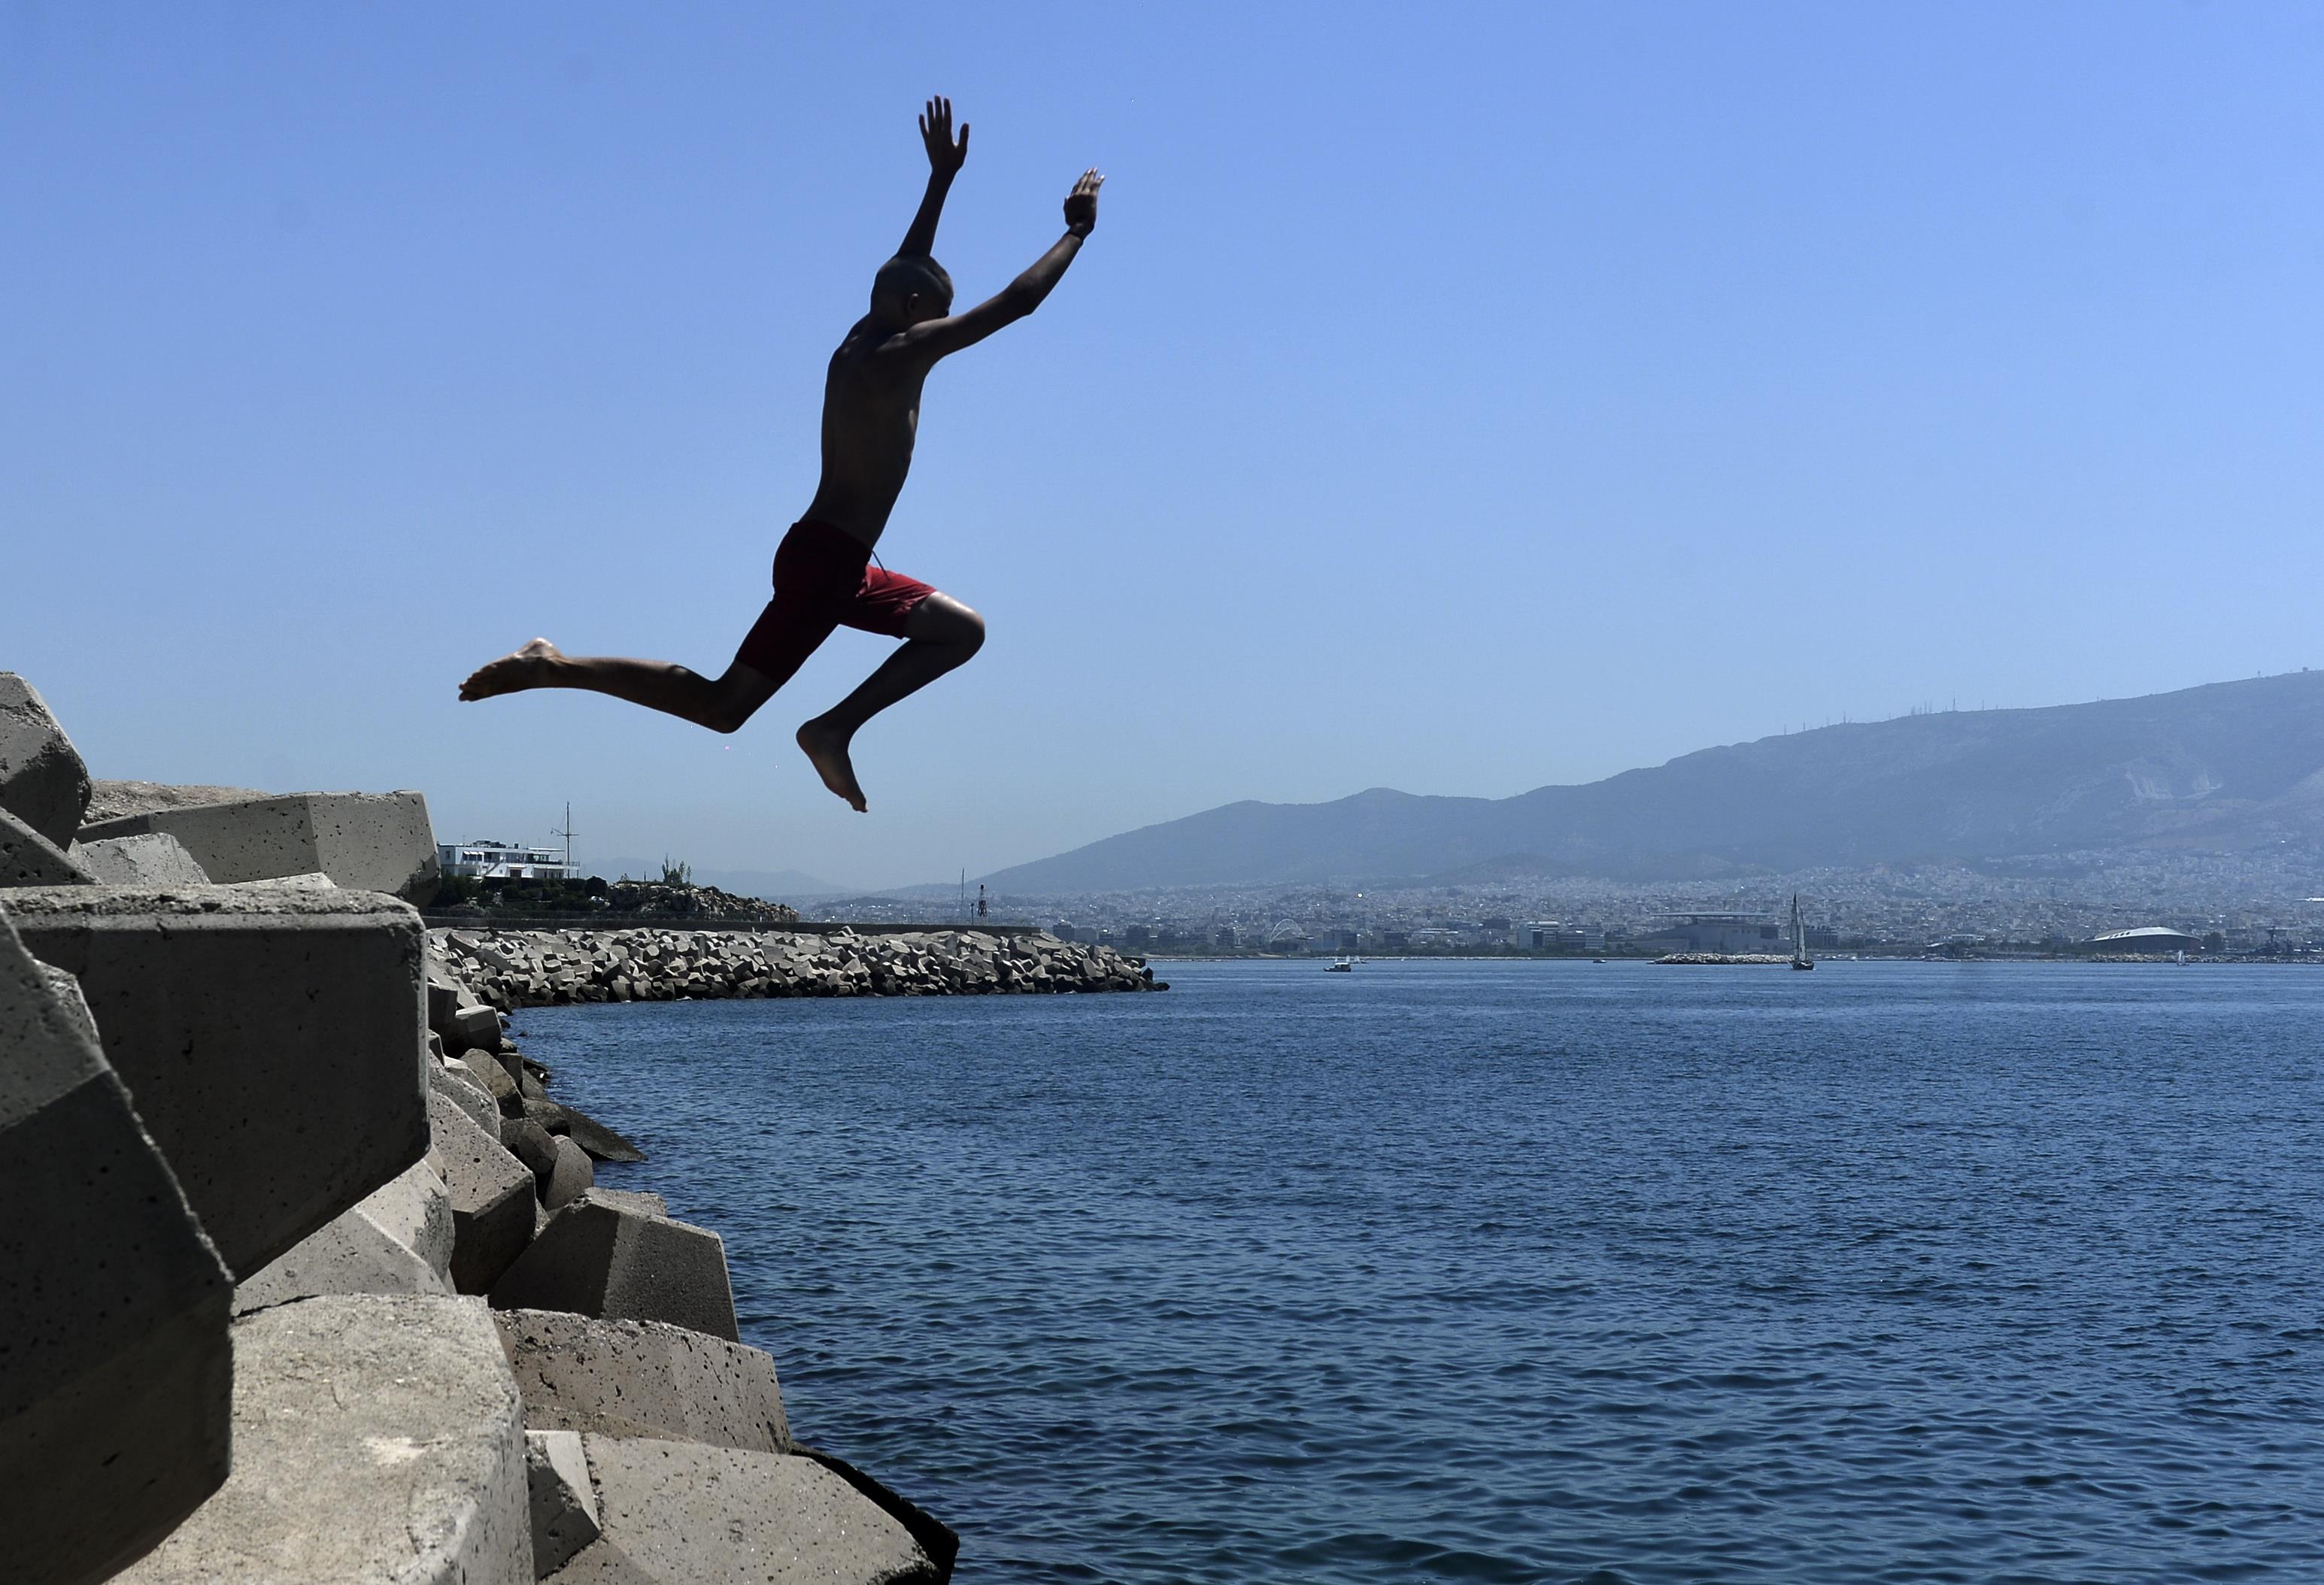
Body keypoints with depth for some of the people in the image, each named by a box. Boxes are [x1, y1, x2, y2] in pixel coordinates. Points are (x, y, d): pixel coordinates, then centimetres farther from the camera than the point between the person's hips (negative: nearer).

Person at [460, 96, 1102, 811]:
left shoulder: (859, 341, 12)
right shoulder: (901, 352, -12)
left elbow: (909, 269, 29)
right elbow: (1016, 301, -12)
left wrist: (942, 178, 33)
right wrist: (1078, 230, -1)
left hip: (840, 563, 10)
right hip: (824, 562, -10)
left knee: (963, 630, 16)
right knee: (722, 706, -7)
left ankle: (835, 727, 6)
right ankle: (554, 666, -5)